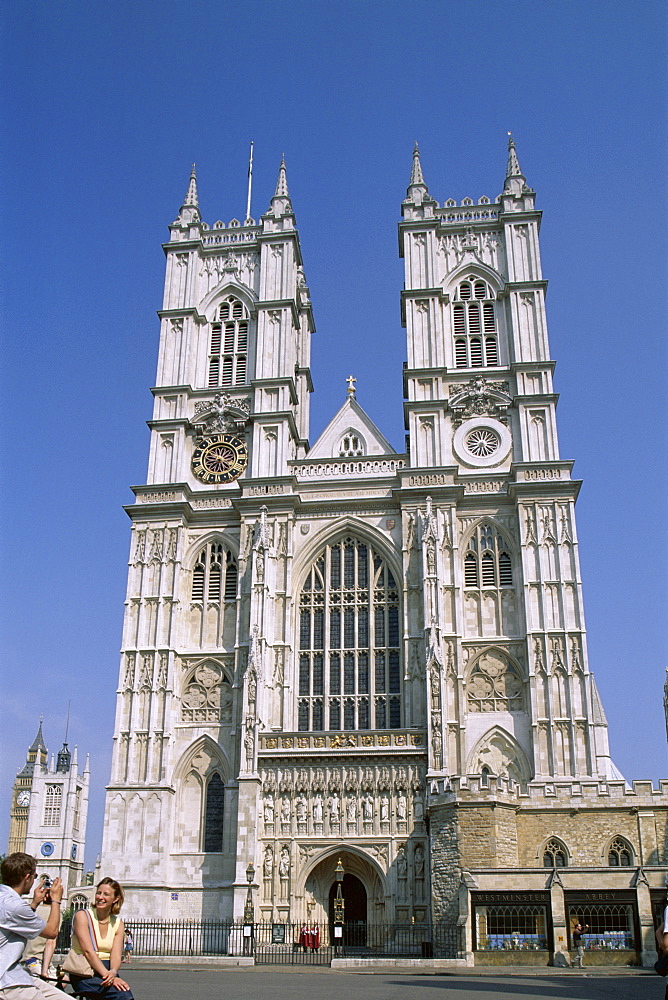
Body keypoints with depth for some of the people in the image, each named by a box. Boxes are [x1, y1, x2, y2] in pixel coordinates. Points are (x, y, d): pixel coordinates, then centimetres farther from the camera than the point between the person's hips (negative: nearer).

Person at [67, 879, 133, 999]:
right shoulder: (82, 915, -2)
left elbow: (116, 955, -2)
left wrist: (112, 973, -24)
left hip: (108, 971, 4)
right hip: (84, 974, -4)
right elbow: (88, 952, -13)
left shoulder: (118, 923, 11)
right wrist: (106, 974, -25)